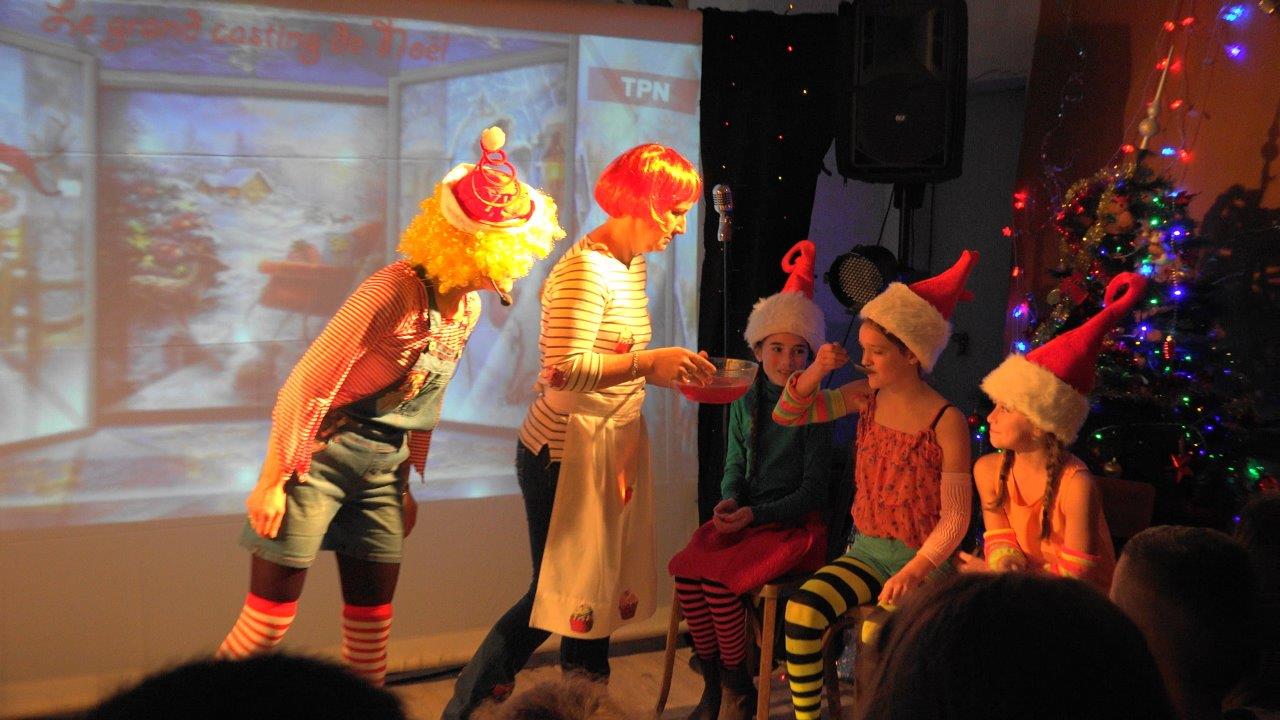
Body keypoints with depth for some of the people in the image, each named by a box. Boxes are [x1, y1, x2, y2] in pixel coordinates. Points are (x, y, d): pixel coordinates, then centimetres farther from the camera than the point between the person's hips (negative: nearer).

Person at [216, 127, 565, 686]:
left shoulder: (467, 306, 2)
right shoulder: (394, 293, -22)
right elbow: (307, 383, -19)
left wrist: (409, 484, 20)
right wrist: (272, 481, -15)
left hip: (382, 471, 7)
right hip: (318, 459, -7)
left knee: (372, 628, 9)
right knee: (268, 623, -3)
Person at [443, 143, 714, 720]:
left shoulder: (633, 265, 11)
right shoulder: (585, 269, -18)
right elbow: (567, 369, -26)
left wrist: (669, 374, 2)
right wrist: (650, 360, -26)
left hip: (610, 450, 9)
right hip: (564, 455, -9)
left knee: (595, 590, 13)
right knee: (559, 592, -1)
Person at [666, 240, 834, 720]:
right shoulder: (745, 403, 10)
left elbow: (813, 490, -7)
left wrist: (756, 514, -17)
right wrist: (730, 501, -8)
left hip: (795, 524, -5)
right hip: (745, 516, 5)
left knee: (719, 578, -28)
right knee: (686, 569, -22)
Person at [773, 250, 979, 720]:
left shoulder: (946, 421, -14)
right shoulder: (865, 397, 2)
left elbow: (955, 517, -13)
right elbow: (788, 414, 7)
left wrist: (913, 572, -24)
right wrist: (817, 370, -10)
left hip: (922, 560, -5)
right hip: (866, 551, 5)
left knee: (878, 634, -30)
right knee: (802, 610, -19)